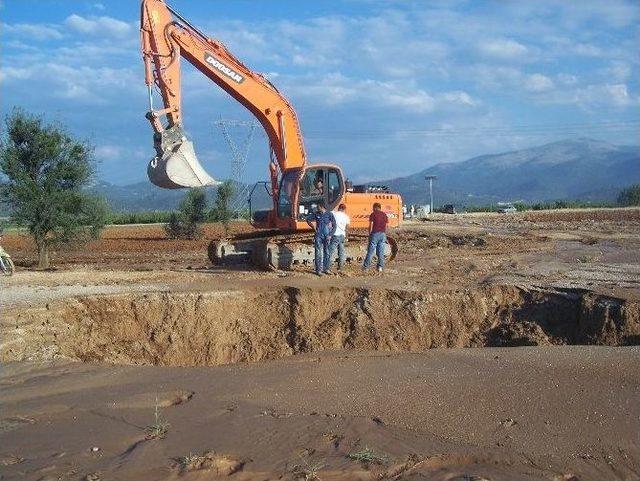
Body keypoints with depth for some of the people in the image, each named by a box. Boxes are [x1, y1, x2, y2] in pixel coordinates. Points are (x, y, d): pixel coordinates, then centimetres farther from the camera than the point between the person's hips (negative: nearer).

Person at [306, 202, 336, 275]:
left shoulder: (329, 214, -3)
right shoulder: (316, 214, 1)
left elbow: (334, 226, -1)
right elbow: (308, 220, 16)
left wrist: (330, 235, -7)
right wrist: (314, 227, 8)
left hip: (327, 236, 0)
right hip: (318, 236, 0)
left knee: (327, 253, 6)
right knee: (318, 253, -4)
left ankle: (326, 269, 16)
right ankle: (318, 270, -3)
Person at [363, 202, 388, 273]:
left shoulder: (373, 214, -3)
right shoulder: (384, 215, 10)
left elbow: (371, 225, -6)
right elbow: (386, 226, 10)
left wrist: (369, 234, 1)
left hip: (375, 233, -4)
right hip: (382, 234, 4)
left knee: (370, 251, -1)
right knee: (381, 251, 7)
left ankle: (366, 266, 2)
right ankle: (380, 267, 4)